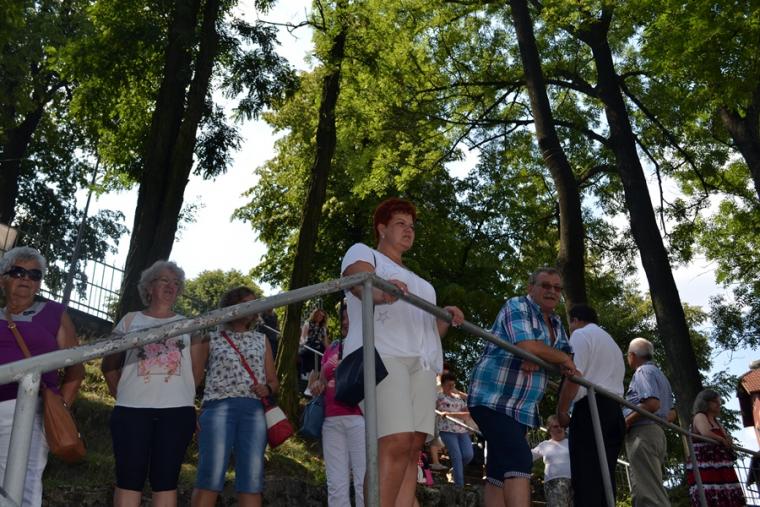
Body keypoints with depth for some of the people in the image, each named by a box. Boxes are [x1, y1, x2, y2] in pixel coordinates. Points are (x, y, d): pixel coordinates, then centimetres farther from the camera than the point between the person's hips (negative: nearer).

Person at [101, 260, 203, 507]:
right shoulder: (130, 320, 10)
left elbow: (195, 371, 12)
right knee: (129, 478, 1)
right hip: (132, 409, 0)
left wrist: (181, 395, 5)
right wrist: (123, 395, 8)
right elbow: (109, 365, 12)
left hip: (177, 410, 0)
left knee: (165, 480, 4)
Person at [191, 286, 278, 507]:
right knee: (210, 477, -11)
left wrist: (267, 389, -2)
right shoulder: (211, 338, 12)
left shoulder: (261, 340, 21)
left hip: (254, 410, 3)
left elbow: (274, 381, 22)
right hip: (219, 407, -3)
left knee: (252, 480, -4)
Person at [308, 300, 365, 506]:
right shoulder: (332, 348, 21)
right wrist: (317, 385, 7)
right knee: (336, 485, 2)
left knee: (364, 481, -9)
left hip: (360, 417, -5)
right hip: (332, 420, 5)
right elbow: (322, 380, 29)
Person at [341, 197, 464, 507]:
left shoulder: (416, 281, 35)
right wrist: (381, 292, -35)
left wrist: (447, 320, 6)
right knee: (396, 443, -22)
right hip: (381, 353, -7)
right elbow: (360, 281, -12)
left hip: (421, 362, 7)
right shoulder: (362, 252, 13)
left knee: (413, 448, -5)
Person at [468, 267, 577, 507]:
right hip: (492, 399, -8)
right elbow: (527, 346, -23)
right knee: (520, 460, -22)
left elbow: (568, 360, 9)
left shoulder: (556, 323, 18)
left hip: (522, 408, 8)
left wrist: (539, 360, -13)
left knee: (500, 474, 7)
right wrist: (563, 358, -7)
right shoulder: (517, 306, -7)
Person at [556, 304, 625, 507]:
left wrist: (561, 410, -8)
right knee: (604, 477, 6)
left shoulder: (581, 335, 2)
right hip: (614, 410, 9)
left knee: (586, 478, -13)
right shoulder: (612, 343, 31)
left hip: (590, 408, -8)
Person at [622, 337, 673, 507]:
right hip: (658, 432, 10)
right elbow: (671, 412, 26)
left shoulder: (643, 371, -3)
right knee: (655, 491, 8)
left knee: (647, 492, -16)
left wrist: (626, 422, -13)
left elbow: (653, 403, -20)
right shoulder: (660, 374, 27)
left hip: (643, 432, -10)